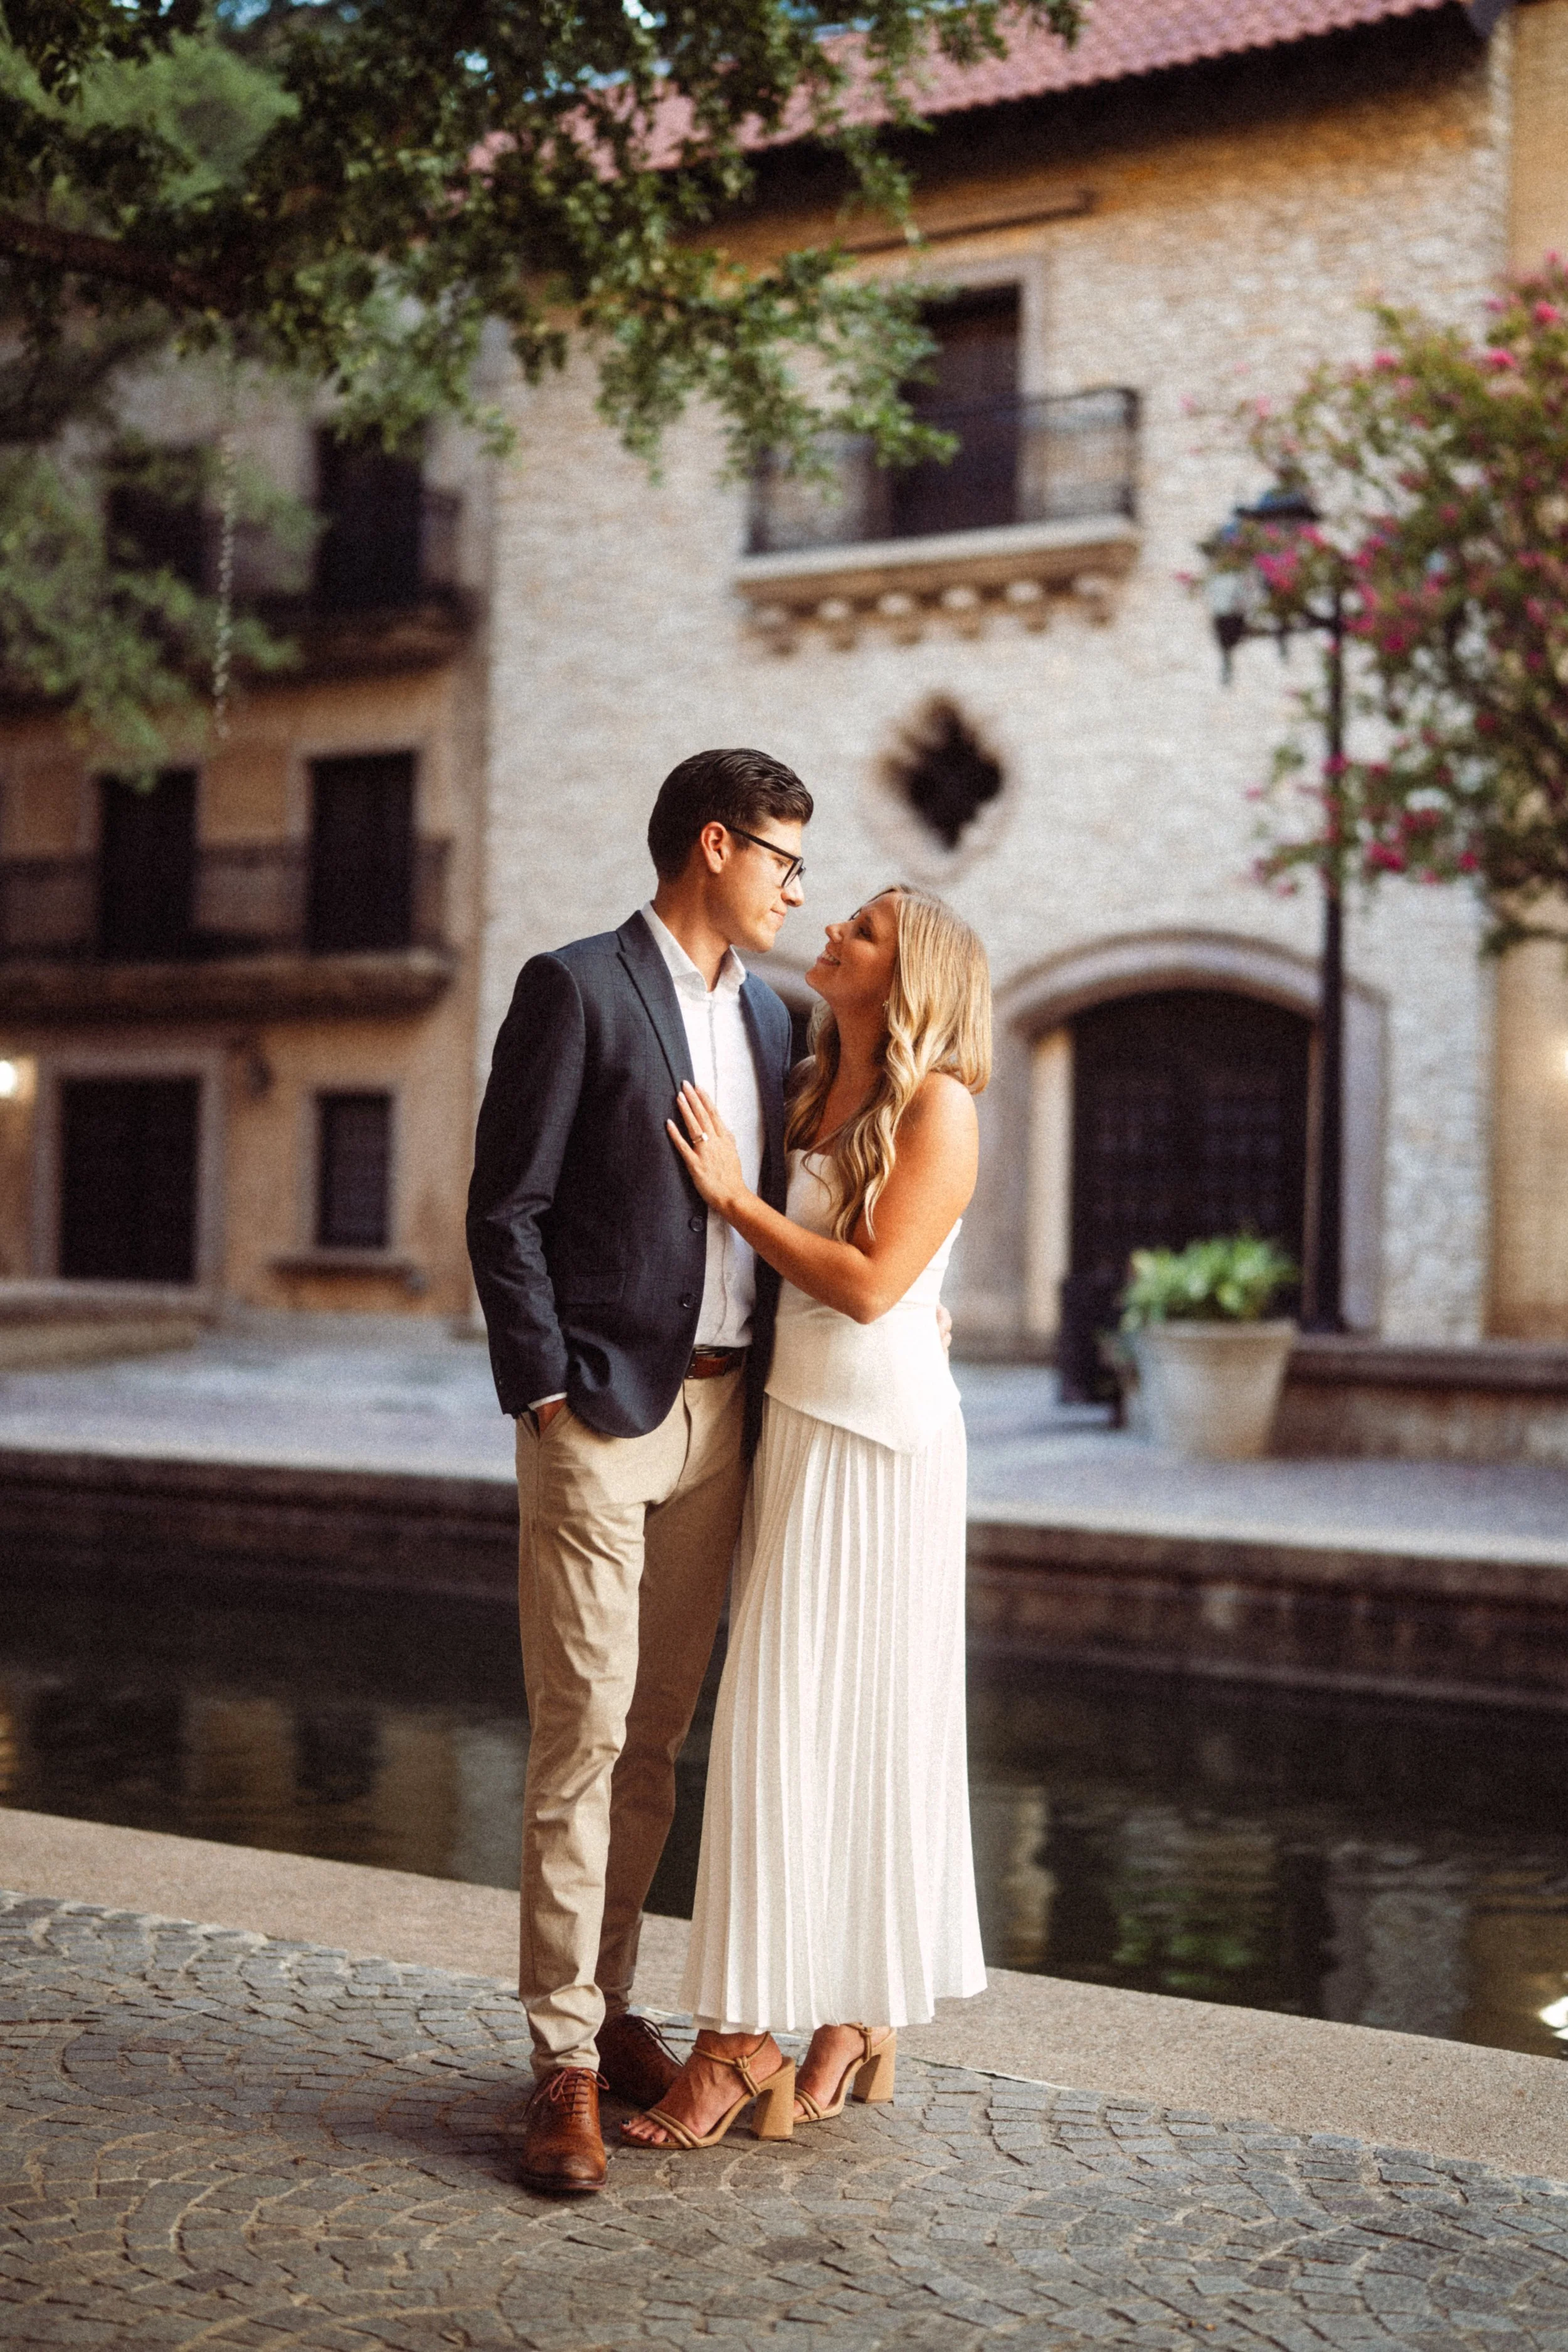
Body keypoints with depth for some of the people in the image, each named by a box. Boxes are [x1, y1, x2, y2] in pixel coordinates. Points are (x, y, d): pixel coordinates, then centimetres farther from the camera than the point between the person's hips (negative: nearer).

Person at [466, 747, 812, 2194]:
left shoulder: (766, 1014, 16)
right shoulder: (576, 989, -5)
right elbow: (506, 1212, -8)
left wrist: (768, 1394, 11)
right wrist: (544, 1395, -13)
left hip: (723, 1413, 7)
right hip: (603, 1415, -6)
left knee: (655, 1736, 12)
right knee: (582, 1735, -4)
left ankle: (608, 2000, 25)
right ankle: (566, 2061, 4)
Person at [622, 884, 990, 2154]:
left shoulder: (938, 1105, -9)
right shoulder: (813, 1092, 12)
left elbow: (870, 1284, -16)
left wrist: (735, 1198, -11)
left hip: (882, 1439, -7)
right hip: (797, 1424, 8)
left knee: (861, 1721, -1)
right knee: (795, 1722, 8)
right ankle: (846, 2018, 17)